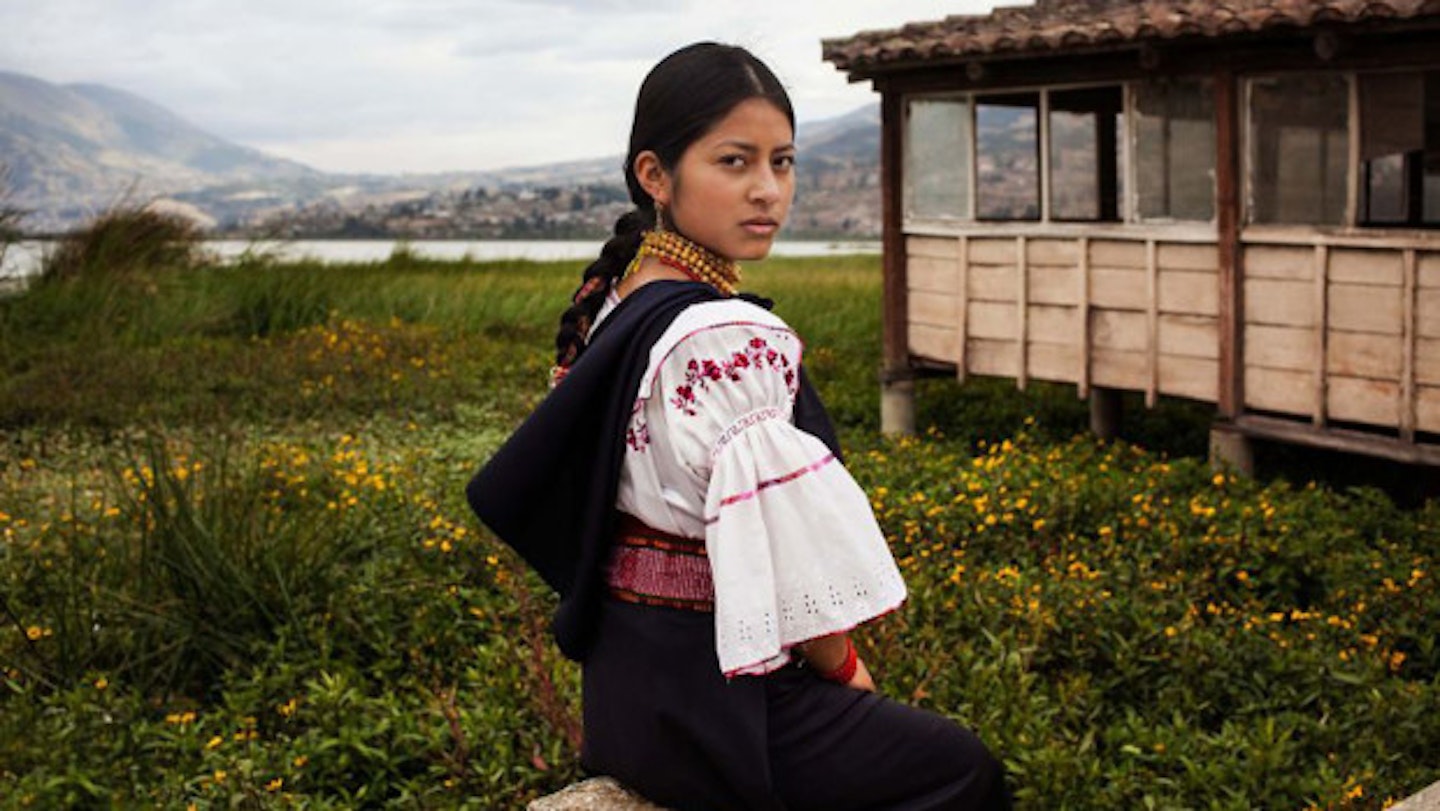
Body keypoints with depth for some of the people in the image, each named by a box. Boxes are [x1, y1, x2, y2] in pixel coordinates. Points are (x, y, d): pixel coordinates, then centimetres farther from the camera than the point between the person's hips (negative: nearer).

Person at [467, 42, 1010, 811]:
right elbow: (786, 556, -23)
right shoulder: (729, 341, -25)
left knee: (905, 731, 29)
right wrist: (843, 667, -2)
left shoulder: (611, 305, 3)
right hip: (706, 700, -9)